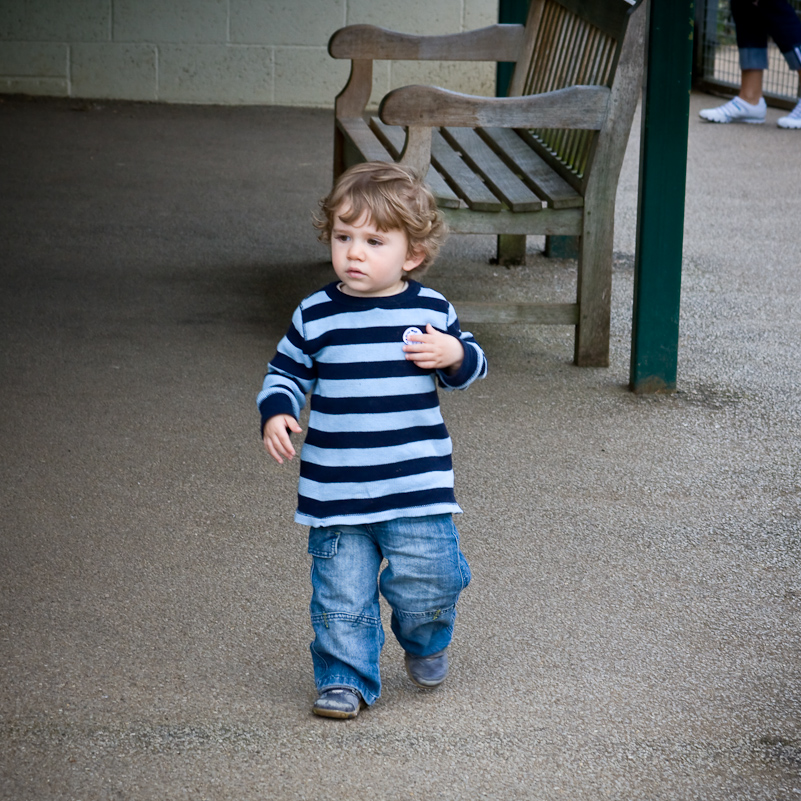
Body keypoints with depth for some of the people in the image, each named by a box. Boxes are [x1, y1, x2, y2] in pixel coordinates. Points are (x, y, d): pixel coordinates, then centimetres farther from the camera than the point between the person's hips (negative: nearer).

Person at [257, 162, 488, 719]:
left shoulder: (431, 311, 1)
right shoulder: (316, 315, 0)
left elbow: (471, 367, 12)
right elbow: (286, 373, 11)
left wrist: (454, 355, -11)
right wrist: (276, 415, -8)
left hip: (416, 486, 0)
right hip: (334, 491, 1)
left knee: (428, 578, -4)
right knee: (341, 594, 3)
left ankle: (426, 643, 27)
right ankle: (345, 678, 20)